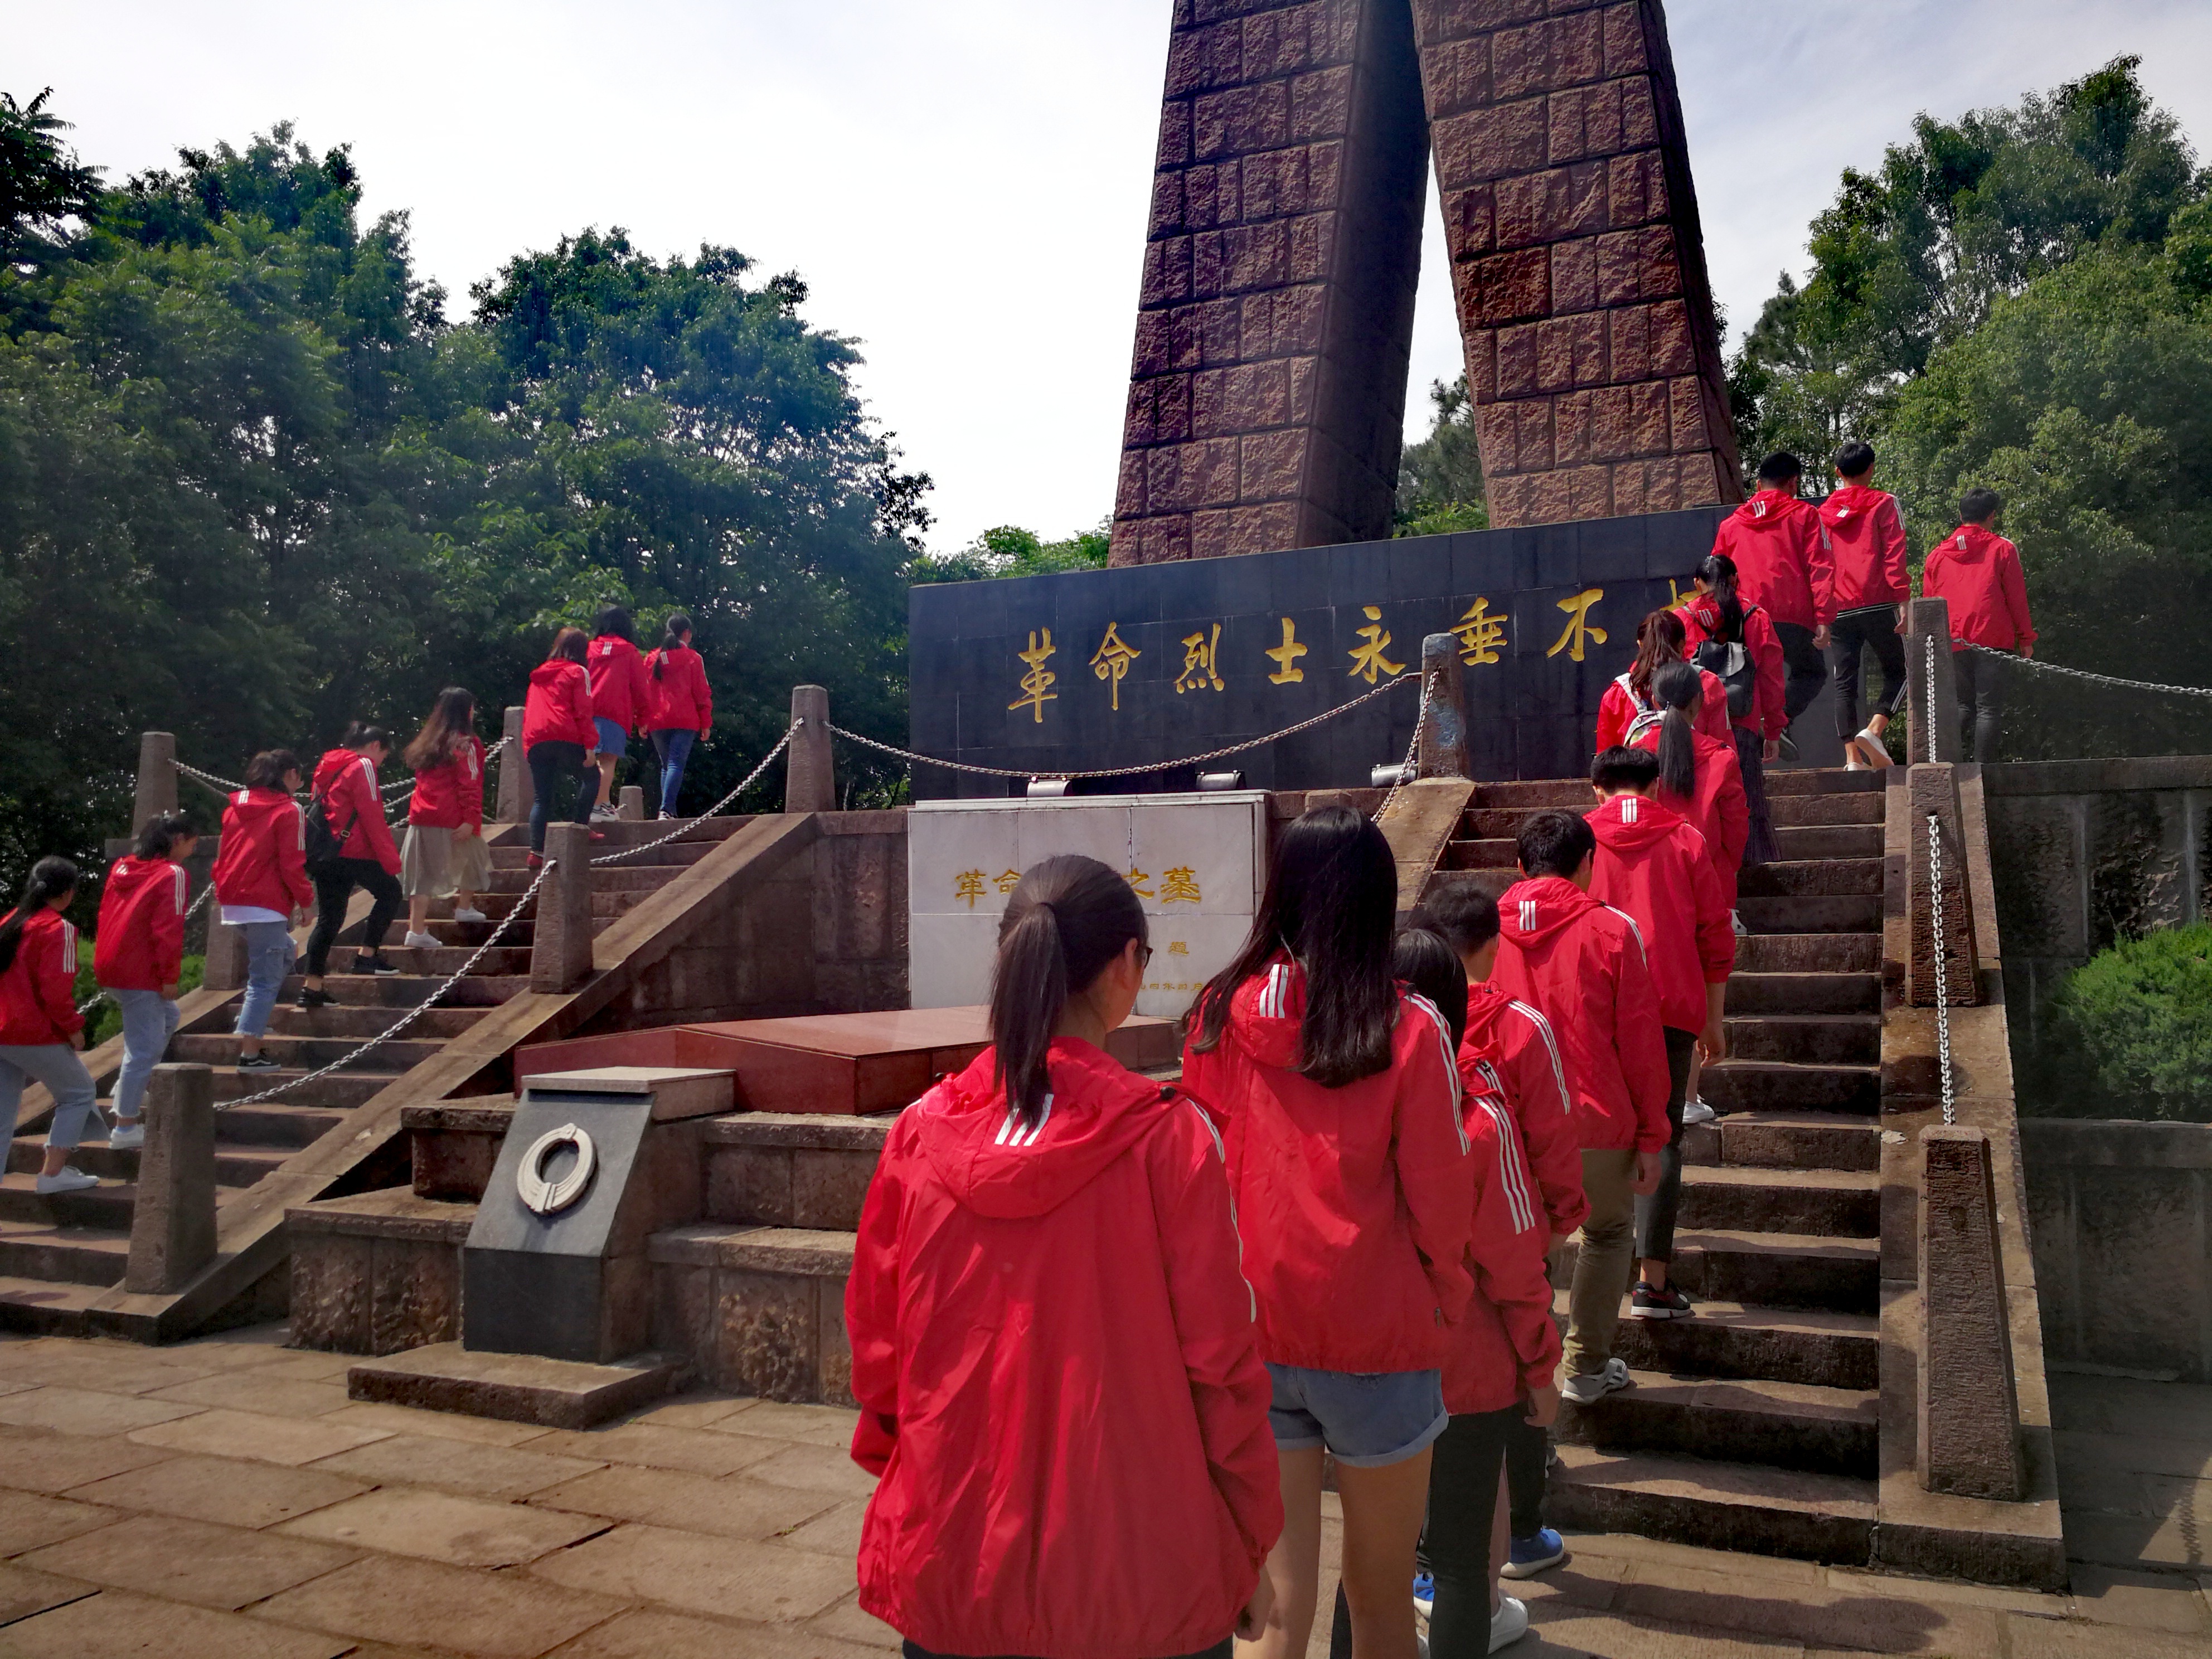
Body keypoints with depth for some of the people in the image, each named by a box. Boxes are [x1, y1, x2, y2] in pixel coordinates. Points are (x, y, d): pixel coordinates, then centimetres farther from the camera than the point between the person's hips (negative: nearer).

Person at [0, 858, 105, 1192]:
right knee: (79, 1093, 11)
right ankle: (53, 1173, 6)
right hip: (37, 1036, -7)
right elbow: (56, 988, -18)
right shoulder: (58, 928, -12)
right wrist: (73, 1027, -7)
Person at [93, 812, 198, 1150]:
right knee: (144, 1048, -1)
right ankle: (125, 1128, 3)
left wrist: (103, 966, 23)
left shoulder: (121, 866, 13)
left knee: (167, 1018, 27)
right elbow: (168, 929, -17)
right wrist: (171, 977, -12)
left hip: (110, 968, 9)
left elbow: (106, 916, 17)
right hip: (141, 975, -9)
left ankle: (129, 1087, 24)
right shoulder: (173, 874, -11)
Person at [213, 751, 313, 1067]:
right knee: (265, 979, -3)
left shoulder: (235, 806, 13)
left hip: (232, 904, 8)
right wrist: (306, 900, -3)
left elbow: (222, 856, 17)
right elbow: (291, 864, -13)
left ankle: (250, 1018, 17)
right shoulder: (289, 811, -8)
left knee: (283, 951, 27)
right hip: (266, 907, -8)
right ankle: (250, 1054, -5)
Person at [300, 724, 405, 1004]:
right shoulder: (363, 766, -7)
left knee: (330, 917, 8)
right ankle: (367, 955, 5)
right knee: (390, 892, 11)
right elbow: (373, 817, -13)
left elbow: (320, 808, 21)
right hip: (353, 851, -8)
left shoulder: (328, 766, 19)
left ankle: (312, 986, 4)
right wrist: (391, 859, -12)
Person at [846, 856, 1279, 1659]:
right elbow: (1219, 1359, -10)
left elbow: (876, 1334, 2)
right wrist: (1249, 1546, 4)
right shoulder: (1167, 1136, -16)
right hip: (1137, 1573, -2)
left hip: (949, 1564, 3)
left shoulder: (923, 1131, -7)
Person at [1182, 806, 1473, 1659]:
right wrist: (1444, 1299, 11)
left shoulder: (1217, 1016, -6)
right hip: (1377, 1339, -2)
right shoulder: (1408, 1029, -14)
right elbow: (1438, 1199, -8)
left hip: (1250, 1333, 2)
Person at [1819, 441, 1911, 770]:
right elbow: (1894, 555, -5)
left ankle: (1852, 757, -5)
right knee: (1898, 671, 9)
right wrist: (1903, 601, -7)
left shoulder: (1823, 512, 15)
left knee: (1844, 684, 3)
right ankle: (1873, 730, -13)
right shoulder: (1884, 503, 5)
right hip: (1878, 604, -3)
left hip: (1839, 610, 3)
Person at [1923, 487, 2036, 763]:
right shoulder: (2002, 549, 4)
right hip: (1992, 638, -3)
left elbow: (1927, 603, 14)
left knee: (1961, 706, 10)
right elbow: (2017, 597, 3)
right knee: (1989, 708, -3)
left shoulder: (1937, 554, 13)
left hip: (1952, 642, 3)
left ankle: (1950, 764, -9)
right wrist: (2026, 638, 8)